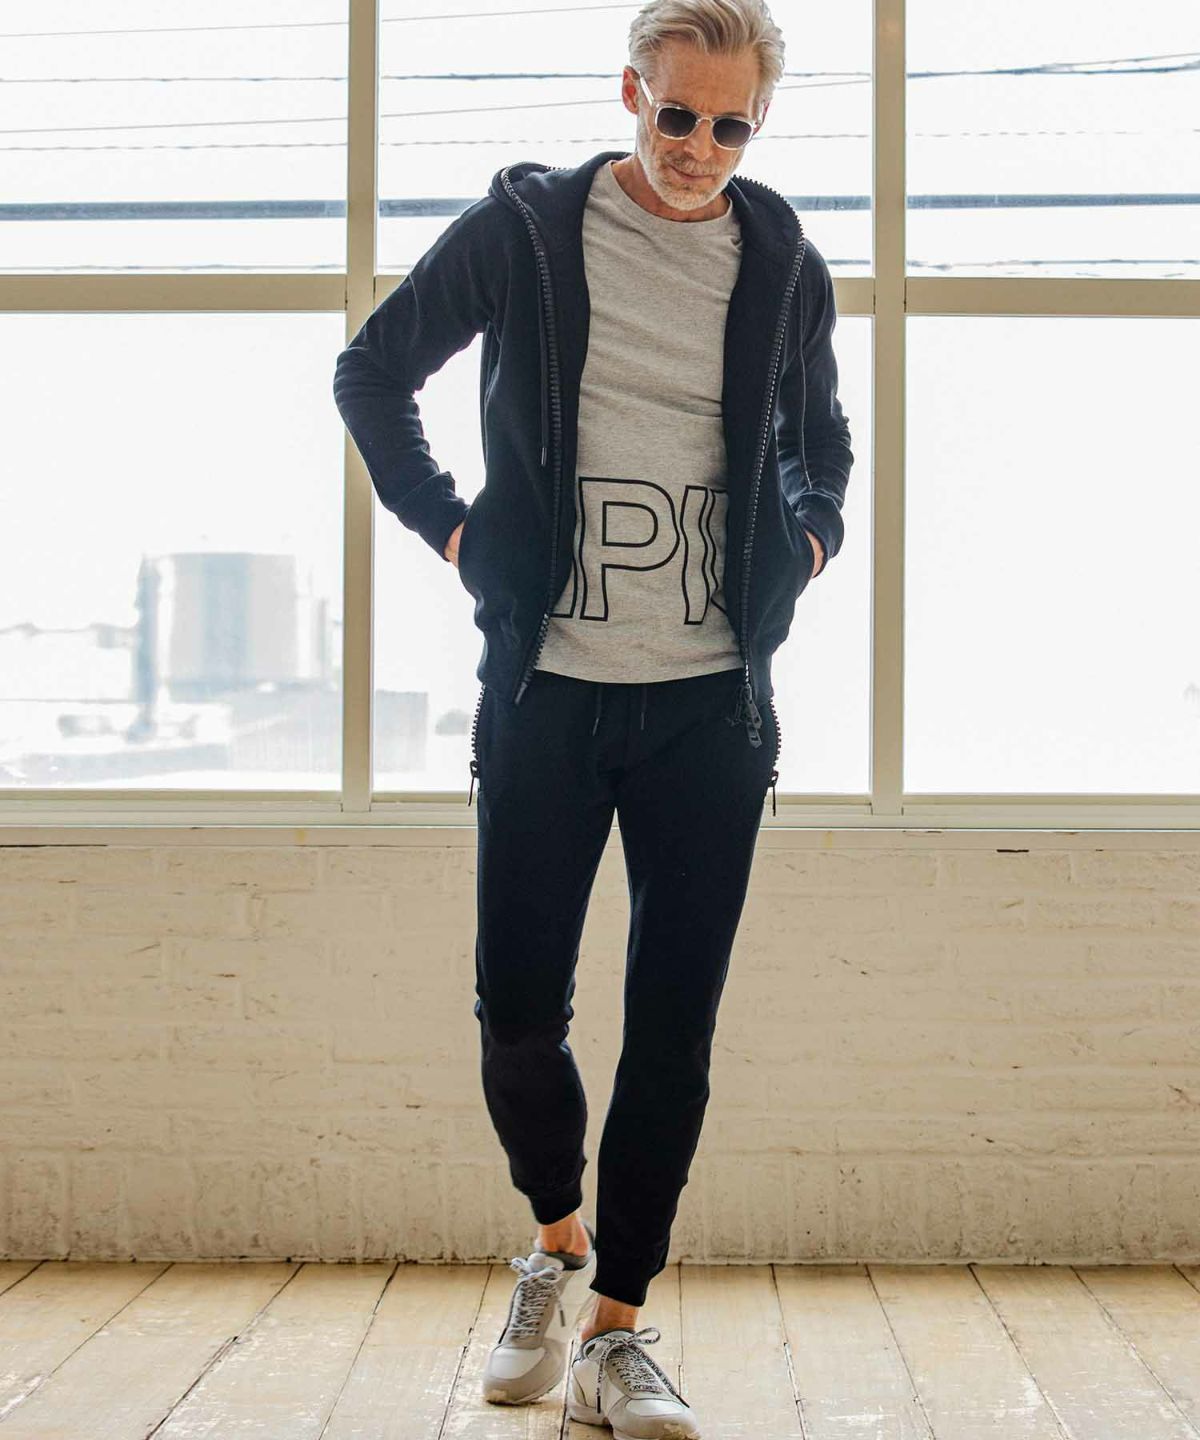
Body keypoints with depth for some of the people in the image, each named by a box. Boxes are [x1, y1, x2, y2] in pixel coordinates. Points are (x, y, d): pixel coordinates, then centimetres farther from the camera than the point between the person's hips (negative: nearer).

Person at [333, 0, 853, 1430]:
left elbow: (820, 441, 25)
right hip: (549, 690, -1)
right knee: (517, 1012, 0)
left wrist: (808, 538, 6)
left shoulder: (783, 263, 8)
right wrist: (447, 524, 1)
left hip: (711, 704, 1)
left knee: (673, 1032, 2)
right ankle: (558, 1243, 28)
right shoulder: (525, 226, 1)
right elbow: (372, 372, 10)